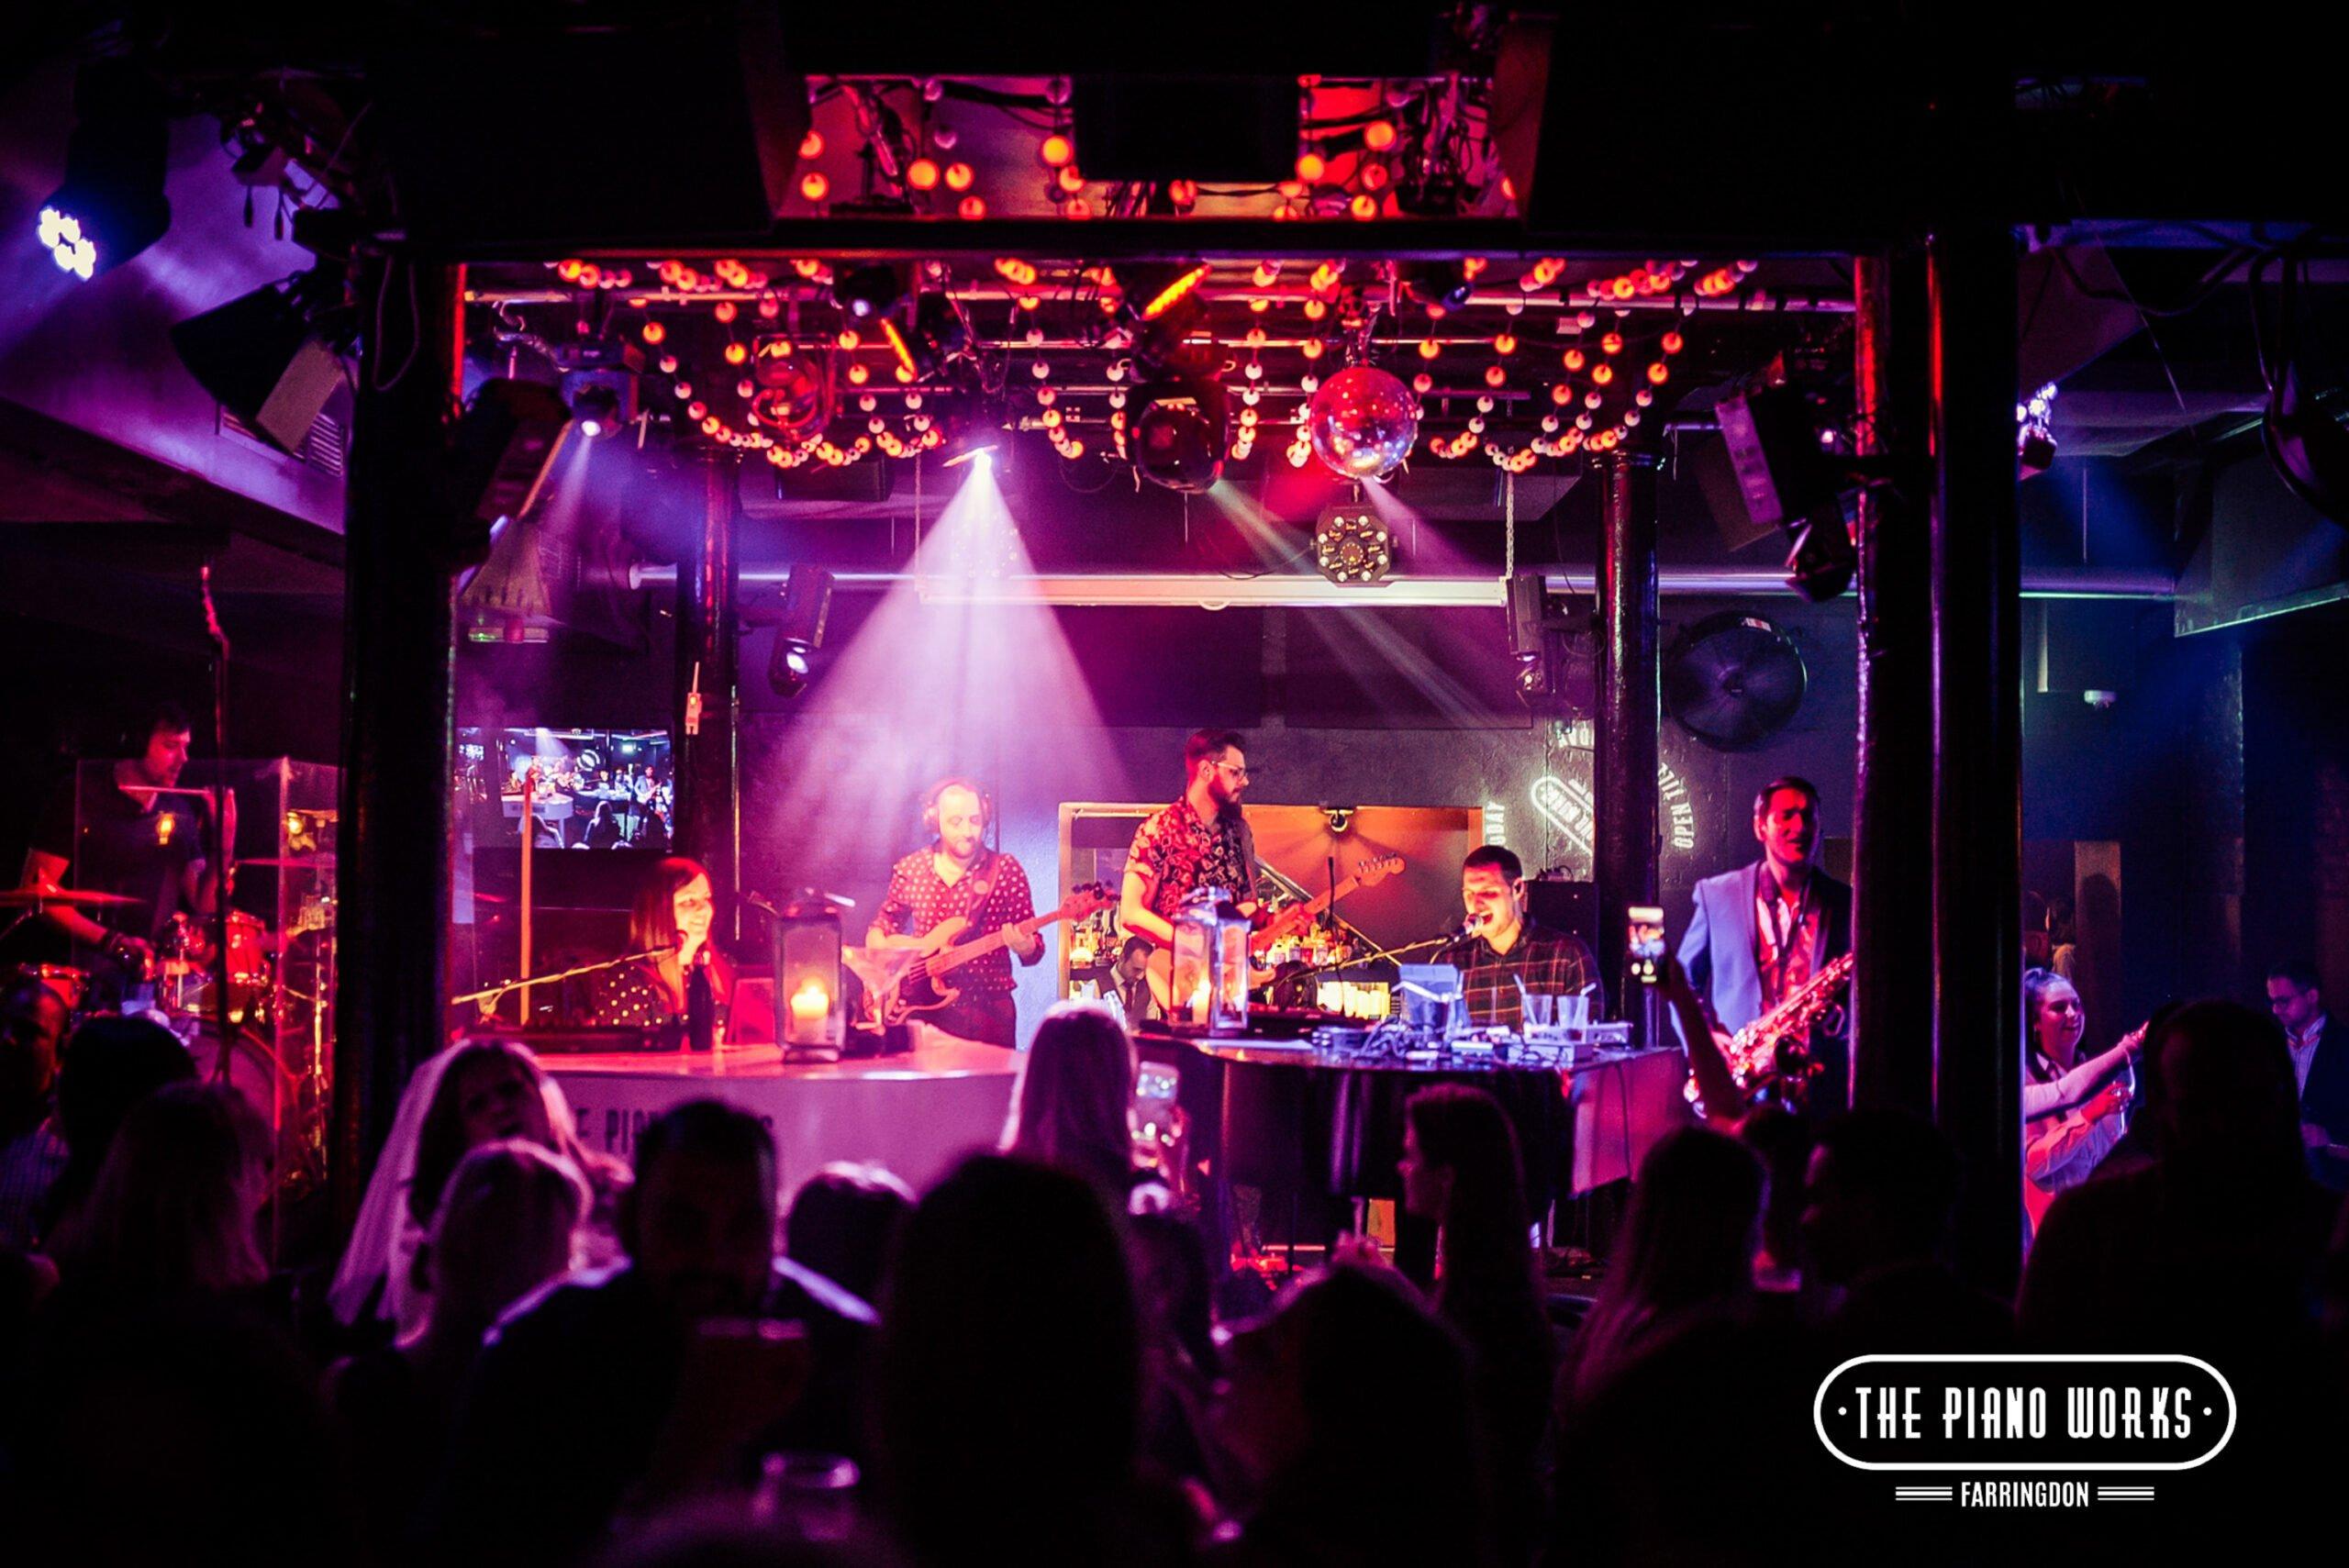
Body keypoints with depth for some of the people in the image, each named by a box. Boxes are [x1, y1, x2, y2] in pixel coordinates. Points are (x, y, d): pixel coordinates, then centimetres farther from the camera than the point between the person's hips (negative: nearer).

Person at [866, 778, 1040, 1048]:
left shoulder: (1005, 870, -1)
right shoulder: (910, 869, 5)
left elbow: (1034, 949, 2)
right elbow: (883, 924, 20)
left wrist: (1024, 946, -20)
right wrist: (880, 951, 0)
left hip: (987, 1007, -1)